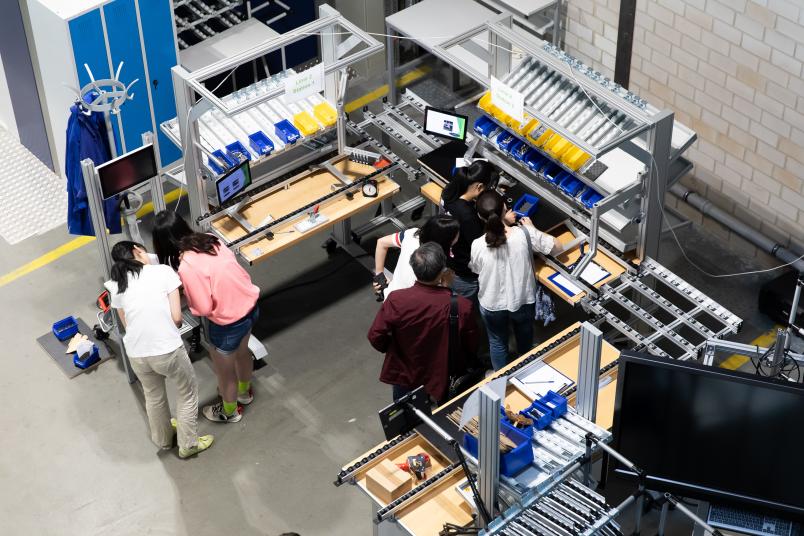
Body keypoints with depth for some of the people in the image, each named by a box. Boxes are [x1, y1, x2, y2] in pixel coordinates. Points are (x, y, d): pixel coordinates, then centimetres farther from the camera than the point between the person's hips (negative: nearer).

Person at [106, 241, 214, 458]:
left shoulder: (116, 285, 7)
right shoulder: (163, 271, -3)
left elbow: (127, 324, 10)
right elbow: (177, 318, -5)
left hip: (136, 354, 4)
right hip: (167, 350, -4)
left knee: (153, 396, 31)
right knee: (188, 392, 24)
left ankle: (163, 439, 53)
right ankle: (188, 444, 36)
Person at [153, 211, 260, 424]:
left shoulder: (187, 267, -27)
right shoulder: (209, 239, -6)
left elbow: (204, 308, -21)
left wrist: (185, 294, -3)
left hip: (229, 323, -7)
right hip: (250, 304, 7)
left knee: (224, 371, 24)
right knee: (242, 352, 36)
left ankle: (230, 411, 49)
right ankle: (244, 392, 63)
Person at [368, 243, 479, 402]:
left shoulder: (396, 300, -28)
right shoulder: (462, 307, -28)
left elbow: (375, 337, -17)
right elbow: (472, 347, -12)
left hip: (404, 378, 0)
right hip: (444, 382, 0)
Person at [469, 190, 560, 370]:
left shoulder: (478, 246, -28)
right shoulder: (525, 233, -27)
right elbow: (555, 246, -10)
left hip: (492, 305, -2)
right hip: (523, 300, 2)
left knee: (498, 342, 27)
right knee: (525, 339, 32)